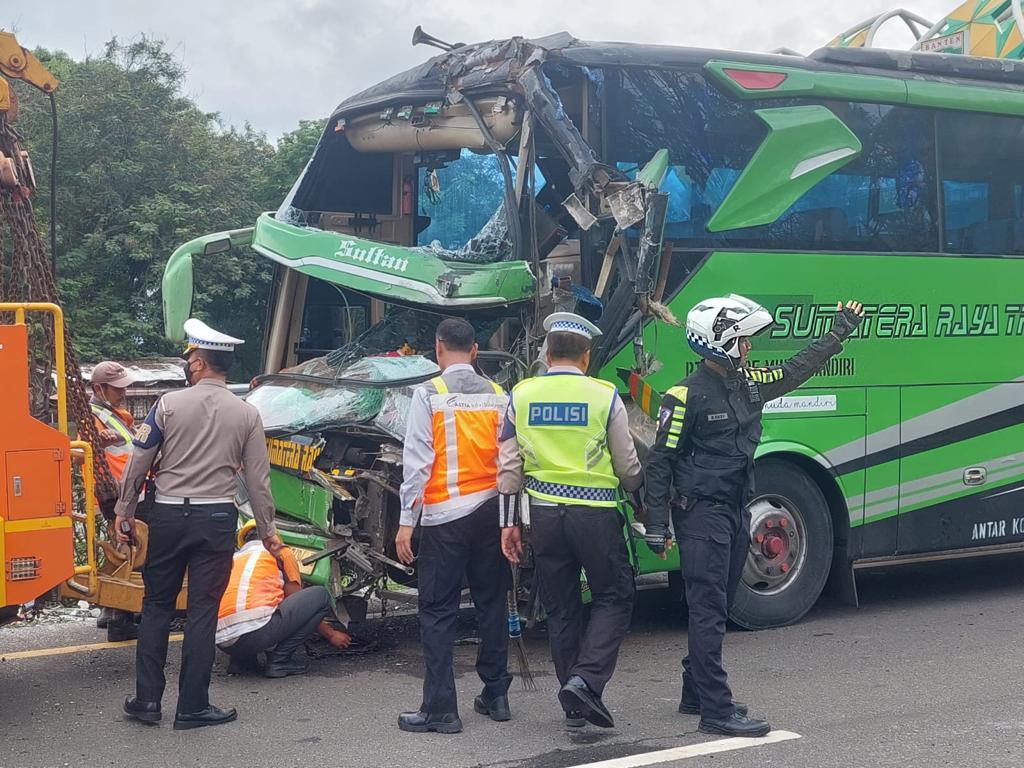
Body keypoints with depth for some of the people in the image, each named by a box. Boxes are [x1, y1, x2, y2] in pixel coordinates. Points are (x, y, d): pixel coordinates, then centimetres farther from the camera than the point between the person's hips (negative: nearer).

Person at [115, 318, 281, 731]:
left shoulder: (169, 404, -4)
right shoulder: (247, 414, 0)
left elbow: (138, 462, -1)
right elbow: (258, 478, 2)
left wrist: (124, 510, 11)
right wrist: (267, 529, 11)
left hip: (169, 515, 0)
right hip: (217, 518, 0)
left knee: (157, 605, 12)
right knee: (203, 610, 4)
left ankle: (146, 699, 13)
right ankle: (193, 707, 6)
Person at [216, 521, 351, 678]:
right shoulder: (280, 551, 18)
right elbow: (298, 603, 19)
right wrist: (330, 634, 33)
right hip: (257, 632, -7)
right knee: (320, 595, 8)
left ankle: (241, 660, 14)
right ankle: (278, 660, 0)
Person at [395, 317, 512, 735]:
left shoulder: (429, 394, -6)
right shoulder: (498, 395, 5)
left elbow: (417, 461, -10)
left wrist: (407, 521, -7)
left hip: (444, 514, -4)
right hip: (491, 510, 5)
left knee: (438, 611, 0)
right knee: (492, 603, 14)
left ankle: (440, 709, 1)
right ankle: (495, 695, 22)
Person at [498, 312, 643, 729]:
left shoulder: (521, 396, 3)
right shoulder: (604, 396, -5)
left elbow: (509, 465, 3)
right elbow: (628, 467, 1)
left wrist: (508, 522, 9)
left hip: (545, 512, 4)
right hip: (595, 511, -3)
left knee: (561, 608, 13)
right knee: (614, 598, 10)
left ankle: (576, 705, 18)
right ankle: (585, 680, -8)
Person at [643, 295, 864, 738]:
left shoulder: (748, 383, 10)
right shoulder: (687, 395, -13)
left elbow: (795, 372, 27)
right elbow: (660, 461, -11)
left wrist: (838, 335, 32)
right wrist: (656, 525, -14)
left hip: (735, 511, 8)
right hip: (701, 514, -8)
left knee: (715, 609, 14)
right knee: (709, 611, -9)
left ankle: (696, 695, 25)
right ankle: (716, 710, -8)